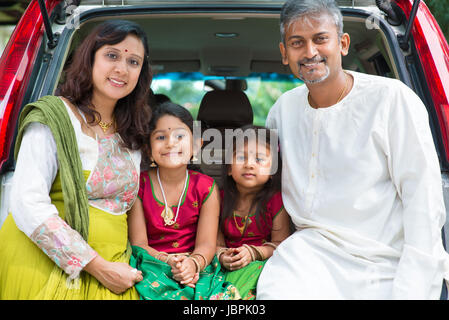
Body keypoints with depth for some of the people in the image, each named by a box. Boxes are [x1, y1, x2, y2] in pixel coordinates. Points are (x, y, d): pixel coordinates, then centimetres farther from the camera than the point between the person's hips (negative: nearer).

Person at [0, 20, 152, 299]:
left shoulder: (131, 137, 11)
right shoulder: (54, 118, -8)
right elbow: (27, 206, -17)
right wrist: (99, 267, -17)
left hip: (108, 271, 5)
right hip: (43, 267, -5)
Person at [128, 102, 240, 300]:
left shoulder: (206, 187, 2)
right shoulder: (140, 185, -1)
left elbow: (207, 243, -3)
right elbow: (138, 243, -4)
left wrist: (193, 263, -27)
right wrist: (169, 262, -22)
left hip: (196, 269, 1)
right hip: (151, 266, -1)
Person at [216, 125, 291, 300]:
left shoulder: (276, 200, -2)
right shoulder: (221, 199, 5)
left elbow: (280, 243, -3)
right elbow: (217, 243, 6)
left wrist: (253, 252, -19)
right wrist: (222, 256, -17)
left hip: (262, 261, -2)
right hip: (229, 266, 3)